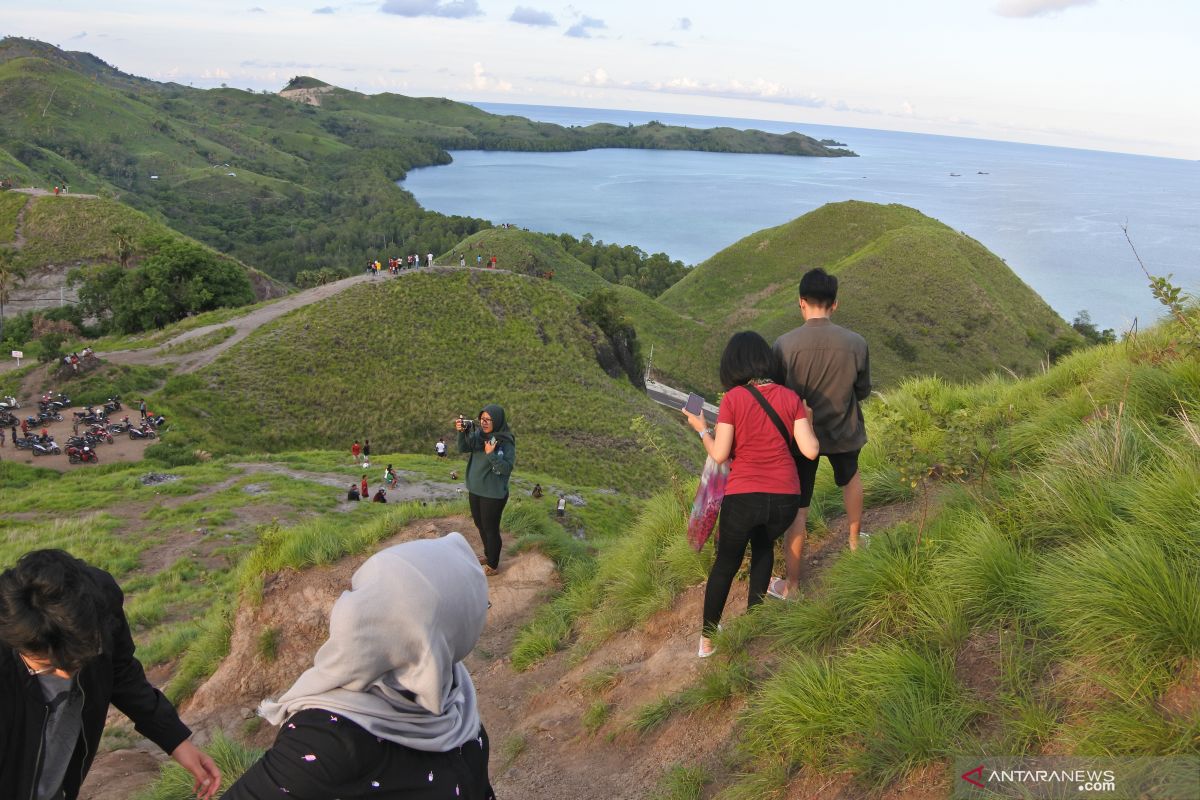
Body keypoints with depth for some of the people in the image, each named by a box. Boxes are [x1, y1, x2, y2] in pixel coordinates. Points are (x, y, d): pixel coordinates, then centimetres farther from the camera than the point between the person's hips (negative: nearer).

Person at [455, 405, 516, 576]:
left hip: (493, 494, -6)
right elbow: (463, 448, -9)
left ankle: (493, 565, 24)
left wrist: (491, 454, -33)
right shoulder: (478, 434, -1)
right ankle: (488, 554, 44)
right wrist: (461, 432, -25)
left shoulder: (506, 442, -18)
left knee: (491, 528, 6)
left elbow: (507, 468, -21)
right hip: (475, 490, 6)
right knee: (480, 525, 22)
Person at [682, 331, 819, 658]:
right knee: (764, 545, 33)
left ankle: (708, 639, 29)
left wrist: (701, 429, 9)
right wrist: (807, 422, 15)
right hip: (785, 499, 2)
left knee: (725, 564, 19)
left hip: (743, 497, -2)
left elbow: (719, 455, -8)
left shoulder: (733, 399, -9)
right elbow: (810, 451, -4)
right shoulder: (791, 398, -1)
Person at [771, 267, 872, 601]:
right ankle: (855, 541, 51)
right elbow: (863, 392, 0)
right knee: (851, 476, 34)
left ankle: (791, 585, 18)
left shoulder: (784, 344, -21)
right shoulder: (856, 343, -15)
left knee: (797, 510, 8)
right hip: (843, 433, 2)